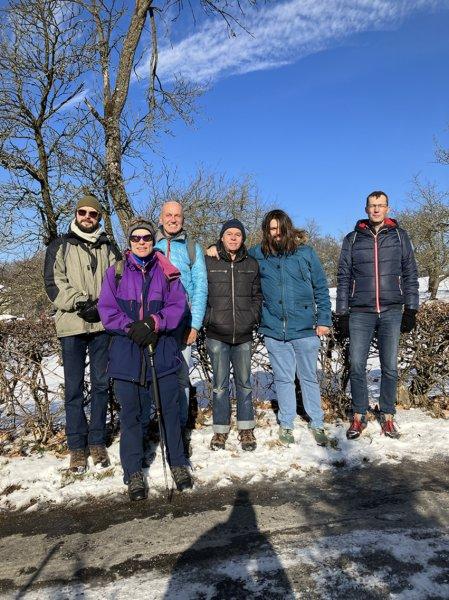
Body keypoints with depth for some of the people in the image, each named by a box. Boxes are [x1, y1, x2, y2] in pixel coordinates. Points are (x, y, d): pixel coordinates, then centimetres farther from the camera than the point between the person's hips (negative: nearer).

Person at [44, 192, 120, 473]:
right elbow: (54, 283, 0)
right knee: (74, 387, 3)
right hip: (72, 325, -2)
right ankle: (77, 446, 13)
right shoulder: (60, 246, 9)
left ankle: (97, 441, 18)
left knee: (101, 384, 6)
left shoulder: (108, 248, 13)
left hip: (102, 325, 2)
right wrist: (80, 303, -13)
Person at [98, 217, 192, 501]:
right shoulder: (115, 273, 4)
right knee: (131, 411, 7)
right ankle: (134, 472, 21)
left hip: (163, 347, 1)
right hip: (127, 349, 0)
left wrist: (152, 323, -16)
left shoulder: (167, 272, 5)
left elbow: (178, 304, -2)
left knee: (170, 408, 8)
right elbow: (107, 310, -1)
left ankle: (178, 464, 26)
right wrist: (132, 328, -15)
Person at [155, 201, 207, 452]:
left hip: (182, 322, 0)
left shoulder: (192, 247, 9)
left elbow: (201, 287, 3)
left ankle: (180, 429, 15)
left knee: (181, 377, 2)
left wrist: (194, 323, -6)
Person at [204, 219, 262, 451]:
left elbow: (257, 295, 14)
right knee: (220, 385, 5)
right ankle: (220, 430, 19)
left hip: (243, 335, 2)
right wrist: (208, 319, -6)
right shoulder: (209, 262, 1)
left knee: (244, 383, 9)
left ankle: (246, 429, 22)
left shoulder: (251, 264, 10)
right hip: (217, 334, -2)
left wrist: (253, 317, 1)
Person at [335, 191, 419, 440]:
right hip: (360, 313, 0)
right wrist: (342, 314, 2)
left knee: (389, 367, 5)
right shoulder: (353, 239, 7)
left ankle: (387, 416, 20)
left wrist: (411, 309, 1)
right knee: (357, 366, 0)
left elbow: (410, 274, 8)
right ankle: (358, 416, 15)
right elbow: (343, 278, 6)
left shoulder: (399, 235, 8)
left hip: (391, 312, 0)